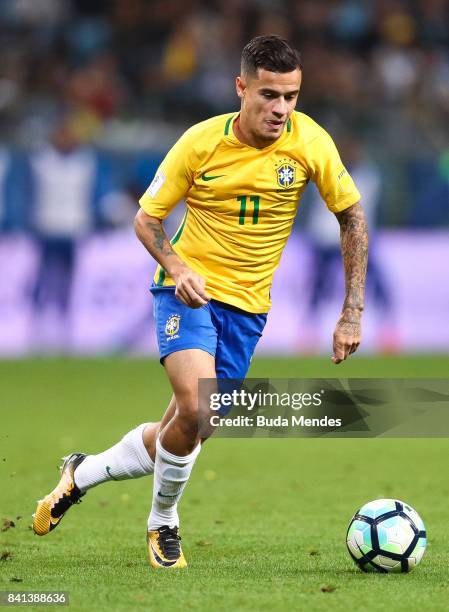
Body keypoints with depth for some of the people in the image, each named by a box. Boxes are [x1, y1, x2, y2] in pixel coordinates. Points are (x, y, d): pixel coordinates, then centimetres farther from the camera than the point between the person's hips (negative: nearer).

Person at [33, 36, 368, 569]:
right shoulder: (201, 141, -13)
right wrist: (177, 267, -23)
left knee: (185, 432, 5)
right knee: (196, 404, -26)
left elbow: (351, 217, 2)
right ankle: (163, 521, 0)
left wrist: (352, 313, -2)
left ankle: (83, 473, 31)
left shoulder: (309, 141, -10)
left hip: (247, 305, 3)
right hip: (189, 289, -3)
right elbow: (146, 219, -3)